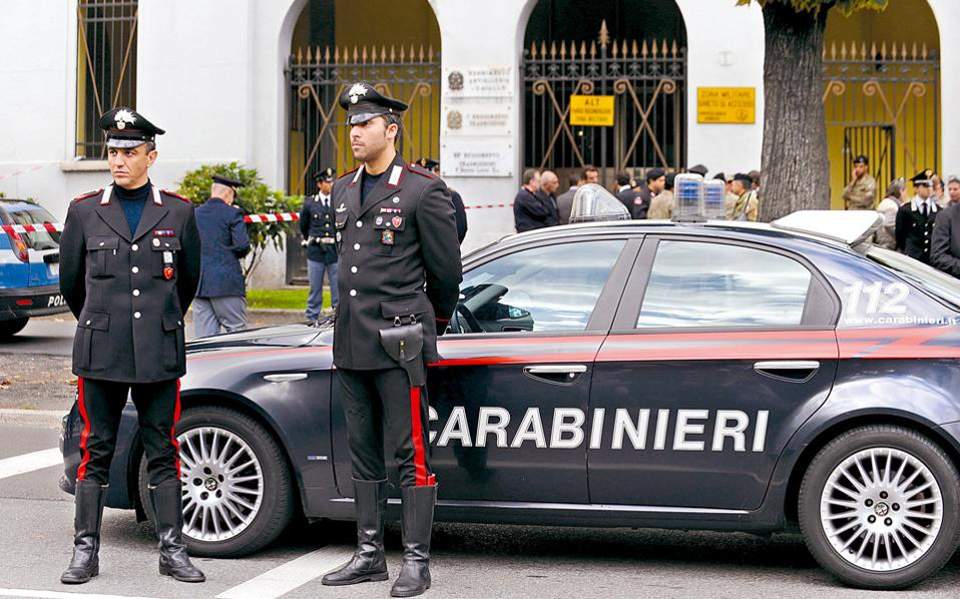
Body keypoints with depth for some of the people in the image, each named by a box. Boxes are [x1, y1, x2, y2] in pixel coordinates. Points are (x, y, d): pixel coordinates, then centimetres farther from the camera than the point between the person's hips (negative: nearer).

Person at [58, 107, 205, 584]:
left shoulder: (178, 212, 4)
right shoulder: (84, 211, 4)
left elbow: (189, 279, 17)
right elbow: (70, 281, 15)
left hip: (159, 354, 0)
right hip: (100, 354, 0)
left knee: (163, 451, 4)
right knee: (95, 451, 3)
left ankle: (172, 550, 10)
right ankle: (86, 551, 9)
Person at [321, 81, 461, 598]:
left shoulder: (423, 190, -7)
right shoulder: (343, 190, 14)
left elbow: (445, 268, -1)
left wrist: (433, 324, 10)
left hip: (399, 343, -7)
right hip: (351, 341, 7)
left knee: (411, 454, -4)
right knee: (363, 453, 12)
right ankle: (369, 555, 20)